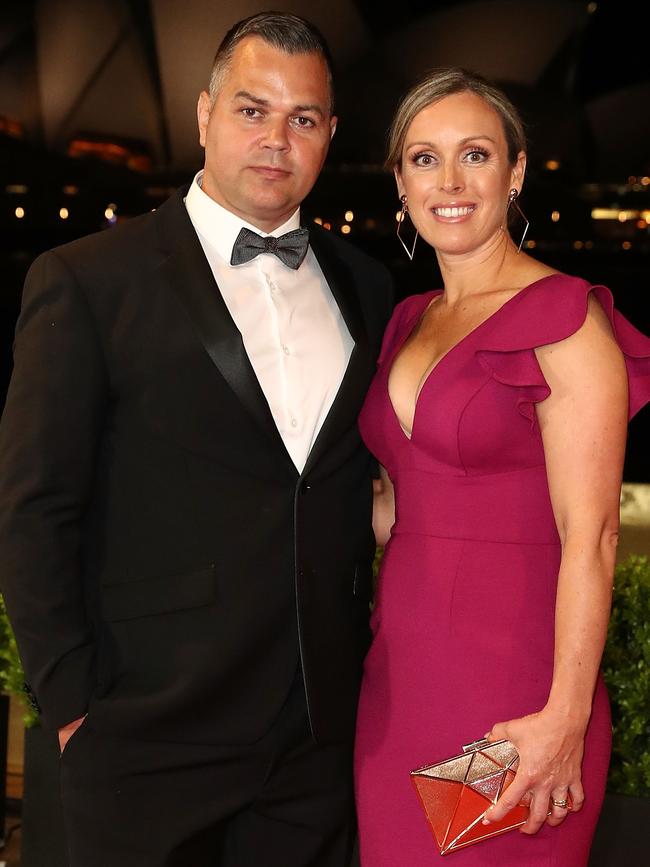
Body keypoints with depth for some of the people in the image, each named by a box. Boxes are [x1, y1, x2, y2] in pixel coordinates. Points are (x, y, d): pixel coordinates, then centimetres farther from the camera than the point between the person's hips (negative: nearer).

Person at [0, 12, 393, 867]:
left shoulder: (365, 289, 9)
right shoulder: (87, 281, -6)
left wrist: (368, 652, 6)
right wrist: (74, 704, -10)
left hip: (324, 733, 4)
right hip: (153, 736, -4)